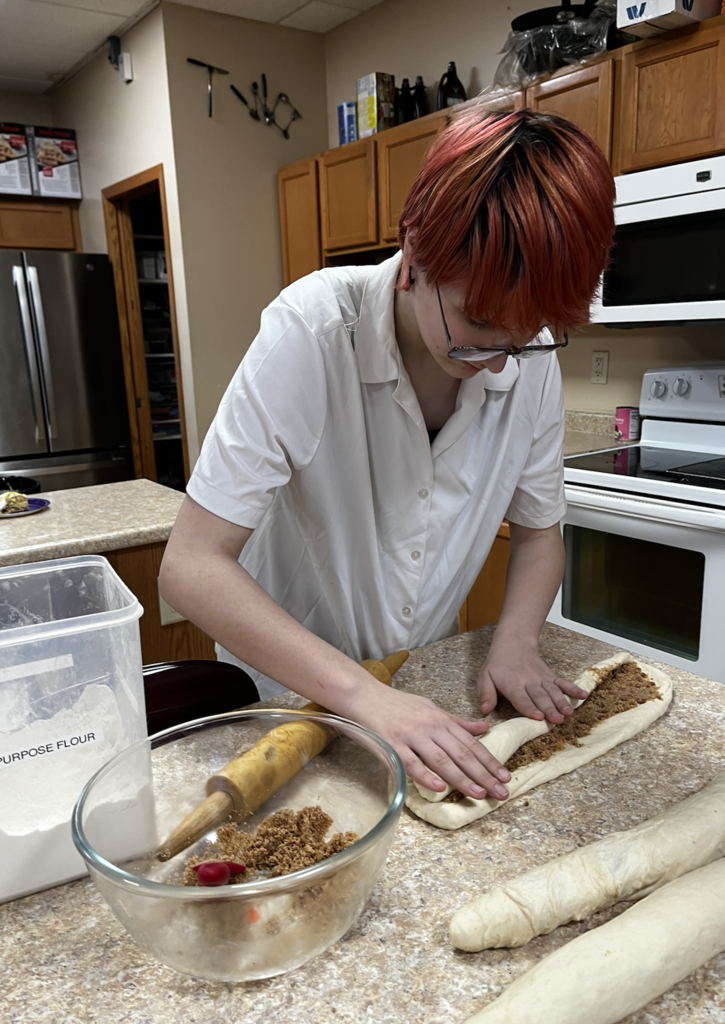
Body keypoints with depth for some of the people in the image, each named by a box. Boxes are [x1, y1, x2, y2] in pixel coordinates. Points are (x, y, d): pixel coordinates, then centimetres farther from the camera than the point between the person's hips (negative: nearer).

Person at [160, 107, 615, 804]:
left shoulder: (532, 356, -15)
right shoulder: (311, 331, -28)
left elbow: (538, 531, 0)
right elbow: (191, 566, -30)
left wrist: (515, 642, -19)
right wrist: (361, 693, -38)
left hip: (426, 693, 4)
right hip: (290, 690, -3)